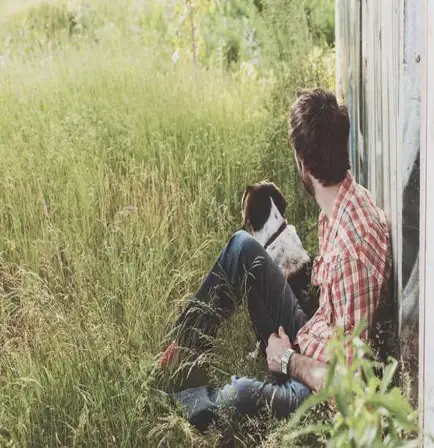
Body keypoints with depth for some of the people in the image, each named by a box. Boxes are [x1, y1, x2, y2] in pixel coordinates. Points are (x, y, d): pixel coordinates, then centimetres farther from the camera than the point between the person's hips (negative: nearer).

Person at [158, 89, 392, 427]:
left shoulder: (354, 245, -31)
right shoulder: (340, 203, -4)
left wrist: (288, 360, -14)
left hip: (318, 390, -9)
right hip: (305, 341, 9)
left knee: (241, 394, -36)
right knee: (242, 246, -1)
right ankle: (184, 345, 6)